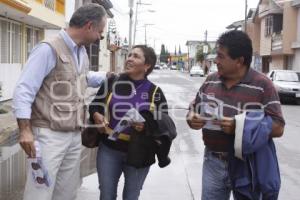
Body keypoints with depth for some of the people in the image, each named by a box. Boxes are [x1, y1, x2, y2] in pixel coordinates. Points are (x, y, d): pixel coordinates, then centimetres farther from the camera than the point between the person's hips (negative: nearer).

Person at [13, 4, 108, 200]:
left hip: (75, 135, 8)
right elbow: (24, 90, -17)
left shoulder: (82, 52, 12)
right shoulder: (49, 49, -14)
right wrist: (25, 130, -23)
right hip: (50, 135, -8)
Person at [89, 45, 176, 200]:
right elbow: (94, 107, 9)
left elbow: (164, 123, -1)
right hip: (109, 150, 1)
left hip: (139, 154, -1)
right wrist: (96, 115, -13)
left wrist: (147, 126, -20)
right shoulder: (111, 83, 2)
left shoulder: (154, 92, -1)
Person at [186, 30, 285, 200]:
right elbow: (194, 108, 14)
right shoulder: (211, 81, 4)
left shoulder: (262, 85, -11)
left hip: (246, 166, -4)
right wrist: (192, 119, -10)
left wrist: (240, 126, -24)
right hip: (213, 162, 4)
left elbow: (278, 128, -13)